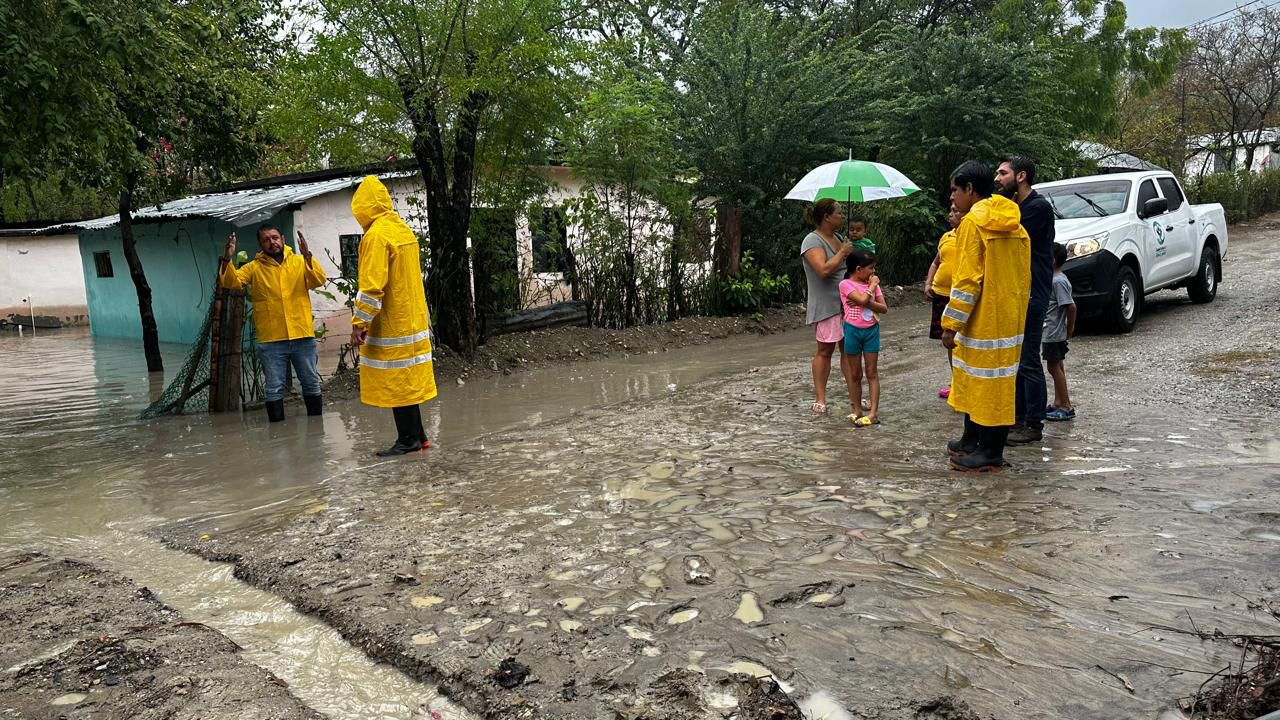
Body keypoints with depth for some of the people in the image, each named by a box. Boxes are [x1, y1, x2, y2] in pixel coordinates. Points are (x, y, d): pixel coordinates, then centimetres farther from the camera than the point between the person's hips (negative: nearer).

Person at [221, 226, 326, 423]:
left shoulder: (300, 262, 6)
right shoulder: (254, 268, 5)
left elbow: (318, 281, -8)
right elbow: (230, 282, -7)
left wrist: (307, 255, -21)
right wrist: (227, 260, -23)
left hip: (303, 336, 1)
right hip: (271, 340, -1)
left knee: (311, 383, 10)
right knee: (274, 388, 3)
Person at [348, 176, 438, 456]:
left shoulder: (376, 235, -15)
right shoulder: (403, 229, 11)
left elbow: (371, 285, -20)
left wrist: (359, 323, -15)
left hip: (391, 325, -8)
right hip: (413, 320, 8)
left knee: (397, 384, -1)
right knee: (408, 382, 14)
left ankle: (408, 440, 4)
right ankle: (417, 436, 19)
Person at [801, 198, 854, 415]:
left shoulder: (837, 238, 14)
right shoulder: (812, 240, -12)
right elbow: (824, 269, -26)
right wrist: (843, 252, -14)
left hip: (847, 303, 8)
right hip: (826, 305, -8)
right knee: (825, 350, -2)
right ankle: (820, 399, 5)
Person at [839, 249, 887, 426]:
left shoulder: (873, 284, 5)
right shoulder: (846, 284, -9)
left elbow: (884, 308, -2)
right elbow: (862, 299, -24)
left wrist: (867, 302, -18)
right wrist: (872, 285, -9)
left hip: (871, 330, 3)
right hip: (853, 330, -3)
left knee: (872, 373, 1)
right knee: (855, 374, 6)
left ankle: (873, 413, 0)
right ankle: (857, 410, 16)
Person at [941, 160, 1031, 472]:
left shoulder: (973, 222, -13)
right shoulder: (1013, 225, 13)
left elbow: (968, 280, -19)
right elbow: (1024, 276, 17)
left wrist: (951, 324, -16)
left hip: (984, 320, -9)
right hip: (1008, 318, 9)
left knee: (988, 384, -2)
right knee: (976, 380, 17)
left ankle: (990, 454, 4)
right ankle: (971, 441, 26)